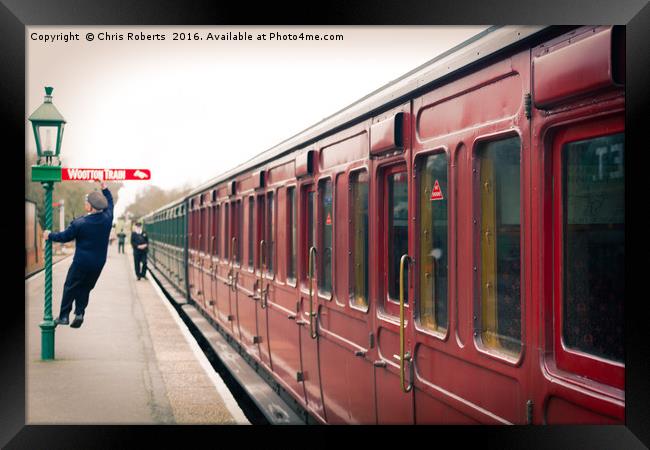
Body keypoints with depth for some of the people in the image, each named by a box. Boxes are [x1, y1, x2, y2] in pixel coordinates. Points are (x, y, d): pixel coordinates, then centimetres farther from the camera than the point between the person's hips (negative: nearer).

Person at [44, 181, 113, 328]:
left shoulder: (79, 223, -18)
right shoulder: (107, 217, -7)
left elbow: (65, 236, -4)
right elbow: (109, 203, 16)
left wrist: (50, 236, 13)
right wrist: (105, 189, 27)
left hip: (82, 262, -4)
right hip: (99, 263, 4)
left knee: (70, 287, 10)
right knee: (85, 287, 16)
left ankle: (64, 316, 11)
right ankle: (79, 312, 4)